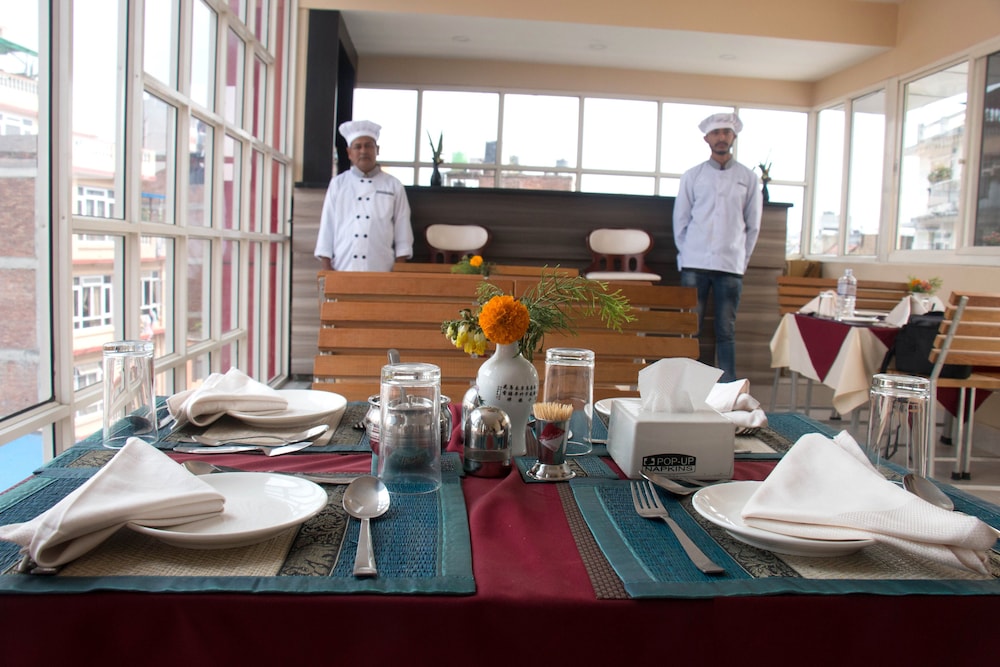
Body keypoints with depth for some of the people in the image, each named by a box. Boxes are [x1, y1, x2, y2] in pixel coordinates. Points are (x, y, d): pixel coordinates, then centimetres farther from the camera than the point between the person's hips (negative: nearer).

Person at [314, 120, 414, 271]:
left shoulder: (393, 186, 8)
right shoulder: (337, 184, 10)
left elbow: (402, 229, 7)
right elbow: (327, 226, 9)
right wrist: (327, 269, 3)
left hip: (381, 270, 0)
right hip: (343, 269, 1)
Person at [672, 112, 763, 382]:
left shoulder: (747, 177, 10)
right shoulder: (692, 176, 9)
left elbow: (753, 225, 11)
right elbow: (680, 220, 10)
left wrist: (741, 259, 7)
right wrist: (688, 255, 5)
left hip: (731, 267, 0)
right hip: (695, 264, 0)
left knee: (726, 331, 3)